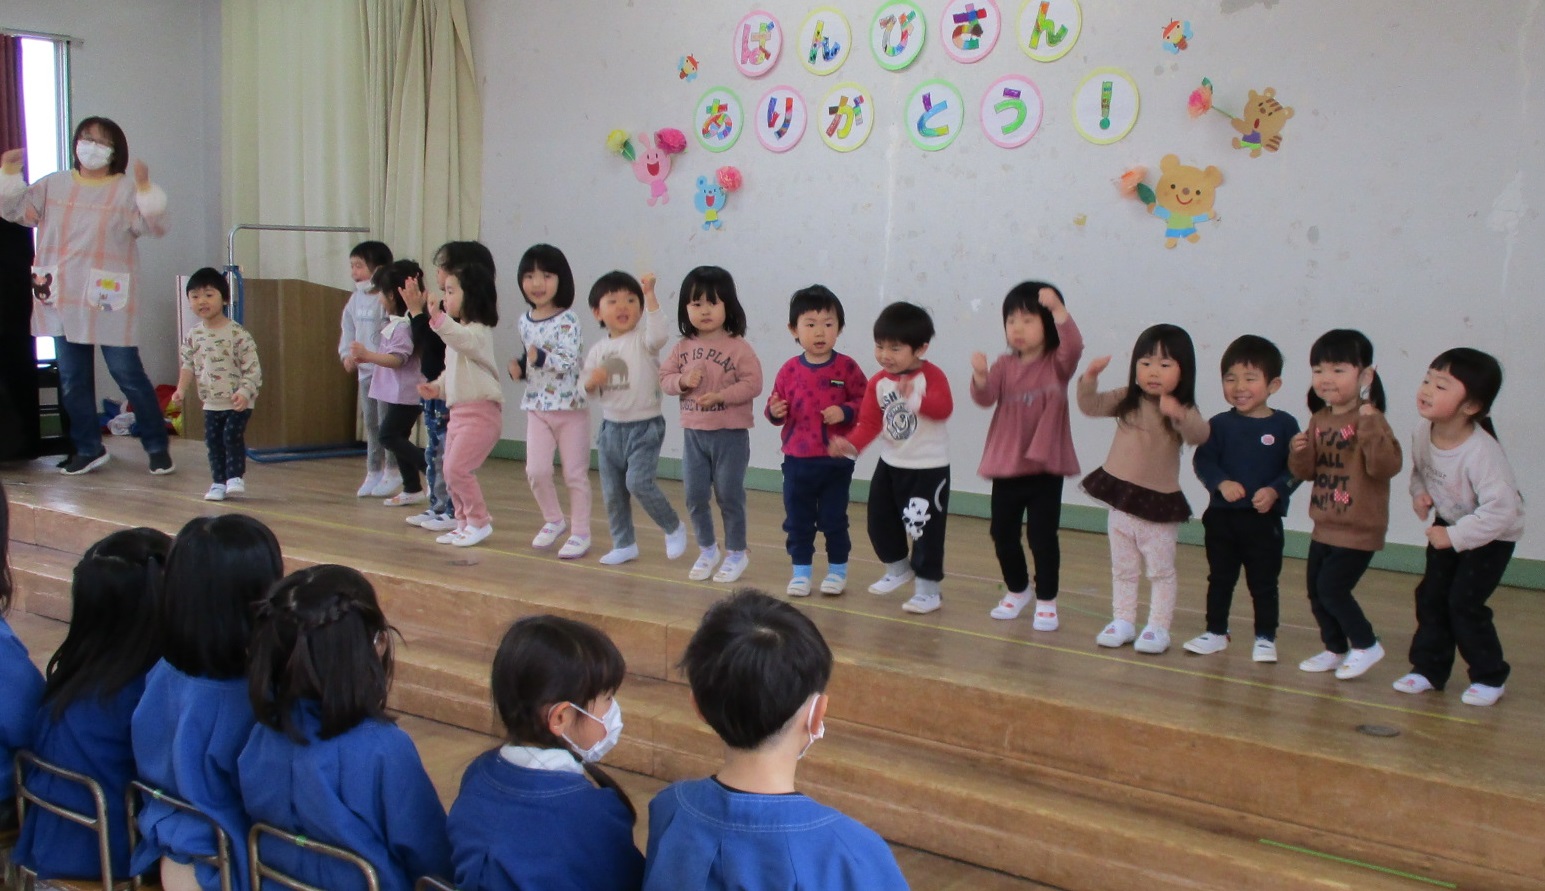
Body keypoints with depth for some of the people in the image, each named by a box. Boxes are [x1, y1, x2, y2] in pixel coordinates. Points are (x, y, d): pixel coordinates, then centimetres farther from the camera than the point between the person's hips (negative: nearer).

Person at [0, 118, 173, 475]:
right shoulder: (54, 185, 12)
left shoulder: (126, 190, -2)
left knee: (128, 374, -3)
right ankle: (88, 448, 22)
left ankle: (157, 446, 8)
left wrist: (144, 187, -26)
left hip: (109, 301, -5)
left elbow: (155, 225, -13)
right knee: (72, 379, 10)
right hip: (62, 300, 5)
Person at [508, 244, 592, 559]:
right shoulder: (525, 321, 6)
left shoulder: (567, 320, -14)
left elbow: (569, 361, -23)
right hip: (537, 407, 5)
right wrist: (519, 367, 0)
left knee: (575, 473, 3)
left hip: (571, 405, -5)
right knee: (536, 470, 0)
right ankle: (554, 521, 23)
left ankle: (580, 533, 15)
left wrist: (540, 357, -36)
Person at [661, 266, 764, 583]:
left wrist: (721, 395, -25)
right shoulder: (683, 347, 3)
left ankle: (736, 553, 21)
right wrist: (682, 382, -14)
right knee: (695, 496, 10)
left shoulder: (738, 346, -11)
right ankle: (707, 550, 28)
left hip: (730, 434, -5)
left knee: (729, 495, 5)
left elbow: (752, 384, -15)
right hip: (693, 433, 5)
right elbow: (665, 377, 6)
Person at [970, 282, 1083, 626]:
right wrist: (981, 376, -33)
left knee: (1042, 534, -2)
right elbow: (985, 398, -12)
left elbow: (1074, 347, -26)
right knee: (1003, 532, 11)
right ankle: (1017, 590, 33)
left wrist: (1058, 309, -38)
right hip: (1006, 465, 4)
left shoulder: (1057, 364, -4)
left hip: (1046, 466, -3)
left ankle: (1046, 600, 13)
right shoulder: (1005, 365, 3)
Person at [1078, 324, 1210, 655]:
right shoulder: (1127, 401, -1)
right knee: (1122, 569, 15)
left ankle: (1158, 628, 17)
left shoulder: (1181, 410, -15)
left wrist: (1178, 414, -53)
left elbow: (1199, 435, -33)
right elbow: (1091, 406, -2)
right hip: (1121, 499, 5)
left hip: (1159, 505, -5)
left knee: (1161, 571, 8)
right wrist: (1090, 379, -20)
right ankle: (1123, 621, 26)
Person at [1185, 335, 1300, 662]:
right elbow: (1203, 460, -4)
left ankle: (1265, 638, 20)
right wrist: (1222, 483, -20)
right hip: (1221, 516, 2)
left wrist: (1274, 491, -19)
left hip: (1265, 519, -2)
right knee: (1220, 578, 14)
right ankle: (1216, 632, 27)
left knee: (1263, 582, 7)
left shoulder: (1284, 425, -4)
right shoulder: (1220, 424, 0)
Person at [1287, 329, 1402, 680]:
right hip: (1324, 526, 7)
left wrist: (1369, 424, -36)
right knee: (1315, 590, 12)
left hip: (1359, 529, -7)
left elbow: (1386, 466, -28)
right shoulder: (1319, 420, 5)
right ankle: (1336, 650, 31)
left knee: (1332, 587, -7)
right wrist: (1299, 453, -12)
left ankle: (1366, 645, 15)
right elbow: (1307, 472, 9)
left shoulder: (1370, 420, -16)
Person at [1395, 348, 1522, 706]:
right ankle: (1428, 668, 18)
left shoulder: (1481, 451, -35)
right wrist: (1419, 492, -12)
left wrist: (1454, 536, -32)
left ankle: (1490, 677, 10)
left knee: (1464, 602, -9)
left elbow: (1501, 508, -35)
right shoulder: (1423, 432, -14)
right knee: (1430, 596, 5)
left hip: (1493, 534, -6)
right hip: (1448, 524, 7)